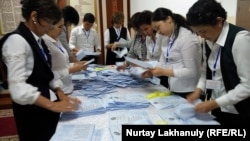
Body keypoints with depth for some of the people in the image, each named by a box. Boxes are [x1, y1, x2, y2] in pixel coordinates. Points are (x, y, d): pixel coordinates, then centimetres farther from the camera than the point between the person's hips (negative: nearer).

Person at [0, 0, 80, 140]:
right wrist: (52, 105, -29)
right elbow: (18, 88, -25)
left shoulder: (38, 41, 8)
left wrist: (62, 96, 0)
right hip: (32, 112, -8)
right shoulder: (17, 41, -18)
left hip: (46, 107, 8)